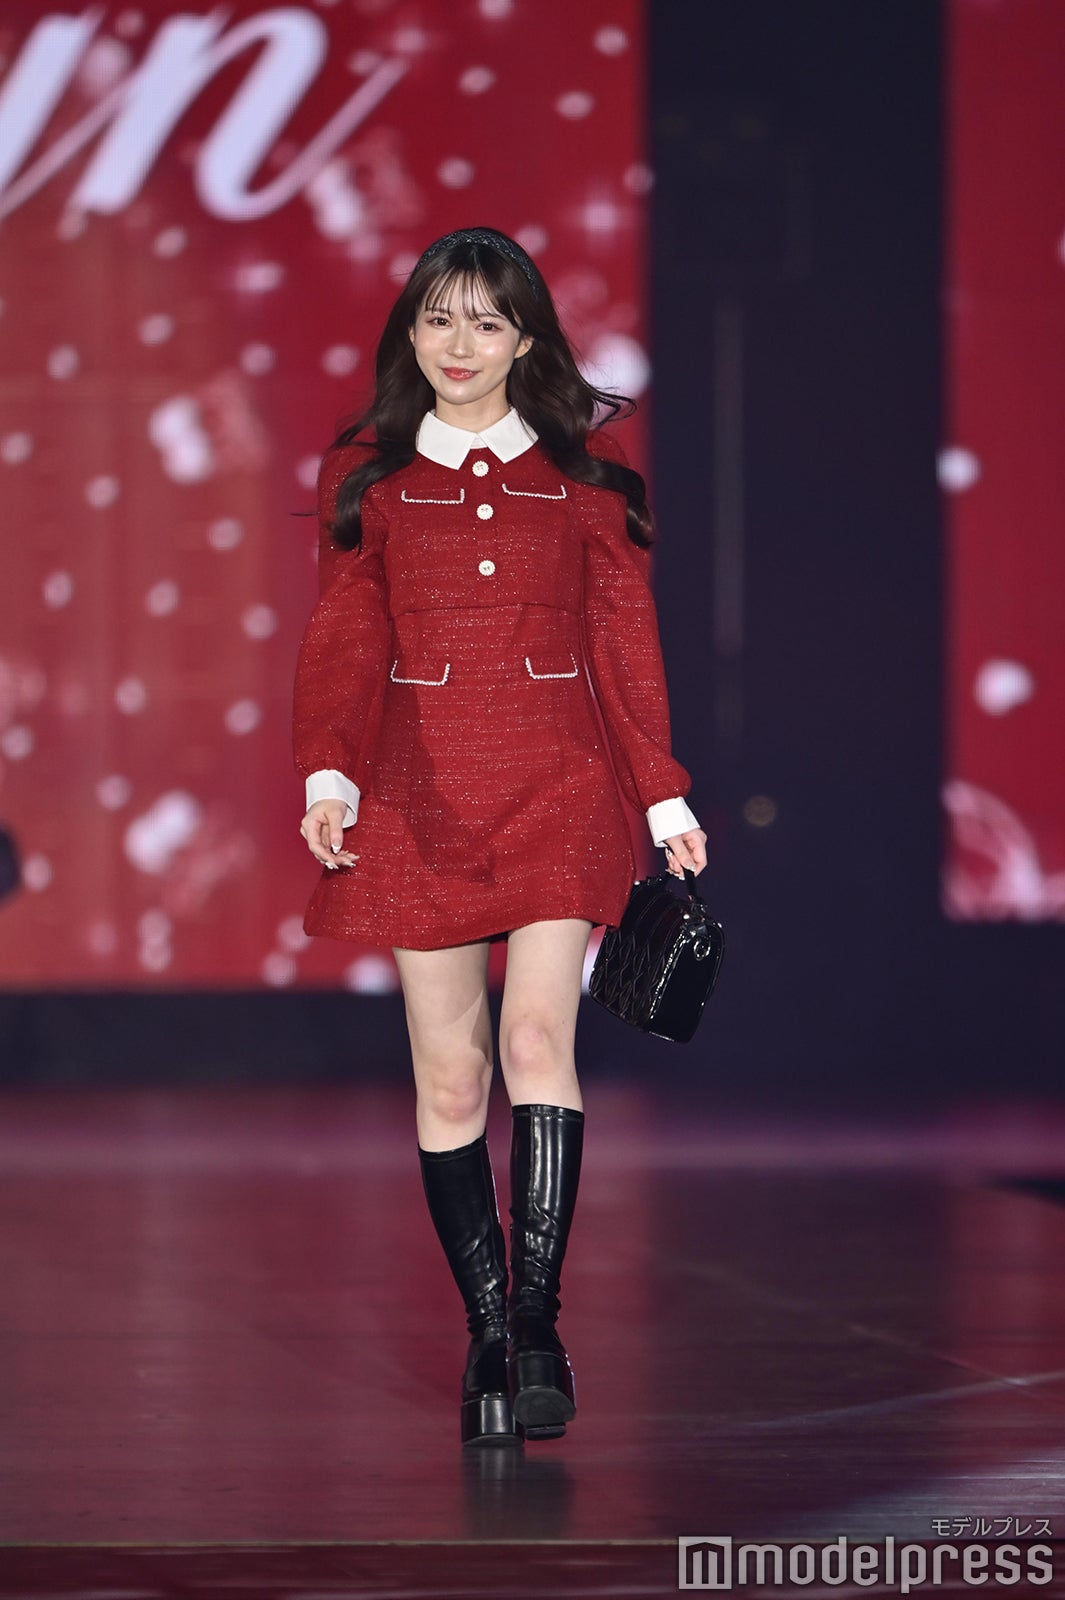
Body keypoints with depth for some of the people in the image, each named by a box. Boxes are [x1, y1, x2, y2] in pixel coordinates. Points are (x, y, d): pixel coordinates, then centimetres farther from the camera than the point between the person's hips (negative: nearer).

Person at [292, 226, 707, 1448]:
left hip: (557, 788, -1)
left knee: (537, 1037, -16)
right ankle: (488, 1337, 9)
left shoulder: (587, 469, 7)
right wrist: (327, 775, -13)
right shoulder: (366, 476, 8)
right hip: (421, 797, 1)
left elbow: (627, 639, 8)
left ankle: (538, 1324, -14)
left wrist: (665, 798, 6)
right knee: (449, 1074, 1)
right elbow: (343, 641, 3)